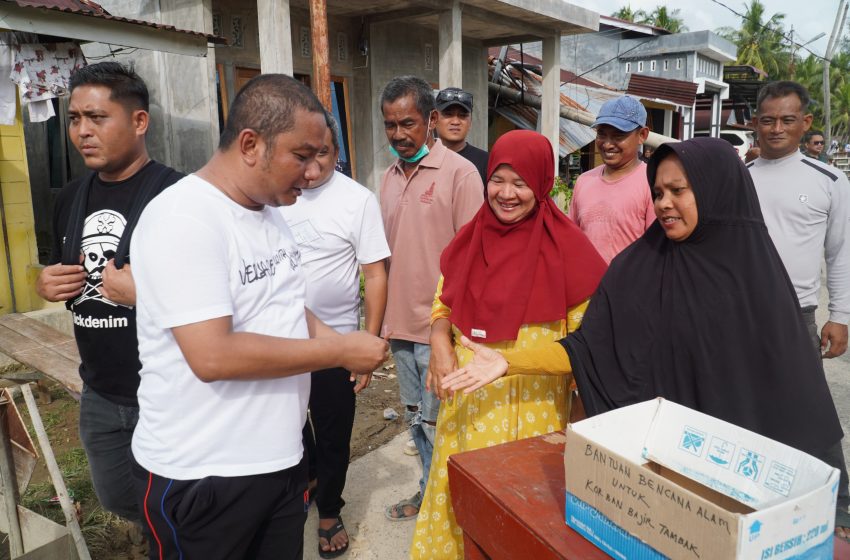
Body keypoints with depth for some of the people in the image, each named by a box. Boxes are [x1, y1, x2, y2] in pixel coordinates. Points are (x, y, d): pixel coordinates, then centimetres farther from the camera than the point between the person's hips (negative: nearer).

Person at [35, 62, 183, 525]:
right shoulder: (70, 198, 6)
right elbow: (58, 275, 20)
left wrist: (146, 291, -29)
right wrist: (47, 285, -2)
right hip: (99, 395, 8)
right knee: (117, 499, 27)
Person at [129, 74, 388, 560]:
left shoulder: (269, 212, 6)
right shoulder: (183, 219, -21)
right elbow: (213, 355, -28)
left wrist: (345, 345, -3)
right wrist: (340, 352, -21)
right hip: (201, 476, -7)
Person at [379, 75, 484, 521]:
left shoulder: (459, 173, -11)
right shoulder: (390, 176, 9)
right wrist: (382, 315, 13)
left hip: (439, 326, -7)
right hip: (400, 323, 7)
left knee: (437, 424, 5)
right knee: (416, 417, 19)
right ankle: (428, 492, 37)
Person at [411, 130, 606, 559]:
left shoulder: (564, 247, -11)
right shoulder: (472, 237, 3)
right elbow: (445, 301, 13)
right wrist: (440, 338, -6)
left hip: (532, 407, -4)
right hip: (467, 403, 4)